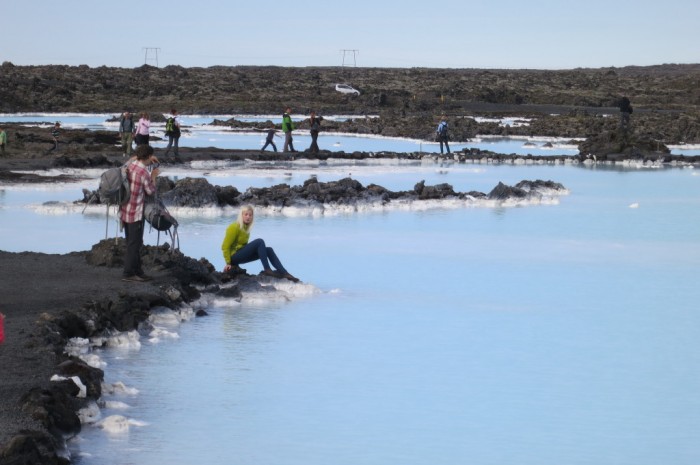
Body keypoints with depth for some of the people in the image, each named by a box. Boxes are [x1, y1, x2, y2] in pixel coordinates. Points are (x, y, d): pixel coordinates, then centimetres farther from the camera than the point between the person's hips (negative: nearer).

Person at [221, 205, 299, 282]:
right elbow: (225, 246, -17)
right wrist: (228, 263, -17)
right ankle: (267, 270, -28)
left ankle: (284, 273, -13)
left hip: (241, 254, 9)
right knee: (259, 242, -24)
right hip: (234, 255, -9)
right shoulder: (234, 227, -14)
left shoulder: (246, 227, 12)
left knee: (268, 250, -3)